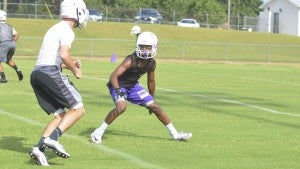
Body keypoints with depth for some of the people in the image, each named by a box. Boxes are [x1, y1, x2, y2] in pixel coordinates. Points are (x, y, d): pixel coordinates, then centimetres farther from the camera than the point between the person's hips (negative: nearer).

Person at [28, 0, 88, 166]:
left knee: (60, 115, 10)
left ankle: (40, 147, -6)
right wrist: (75, 70, -4)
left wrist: (70, 65, 19)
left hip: (36, 73, 9)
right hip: (50, 73, -9)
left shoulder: (56, 28, 26)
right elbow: (64, 55, -20)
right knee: (78, 109, -4)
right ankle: (52, 138, -19)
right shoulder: (67, 31, -5)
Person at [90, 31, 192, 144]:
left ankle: (175, 134, 17)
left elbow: (151, 81, 8)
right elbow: (114, 76, -34)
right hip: (119, 85, -6)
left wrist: (152, 98, 17)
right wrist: (118, 90, -50)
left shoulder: (152, 63, -9)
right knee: (122, 106, -34)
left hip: (133, 86, 6)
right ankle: (99, 131, -20)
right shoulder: (131, 61, -29)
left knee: (155, 107, 5)